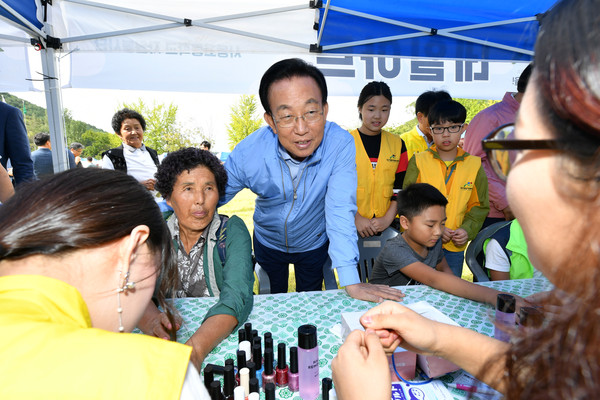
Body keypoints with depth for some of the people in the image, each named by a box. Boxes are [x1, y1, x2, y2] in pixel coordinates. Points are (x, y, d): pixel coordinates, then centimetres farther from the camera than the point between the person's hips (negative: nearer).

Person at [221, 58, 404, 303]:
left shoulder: (340, 144, -32)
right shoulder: (247, 154, -30)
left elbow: (340, 210, -32)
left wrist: (351, 282, -36)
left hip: (314, 244, 0)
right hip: (268, 242, 1)